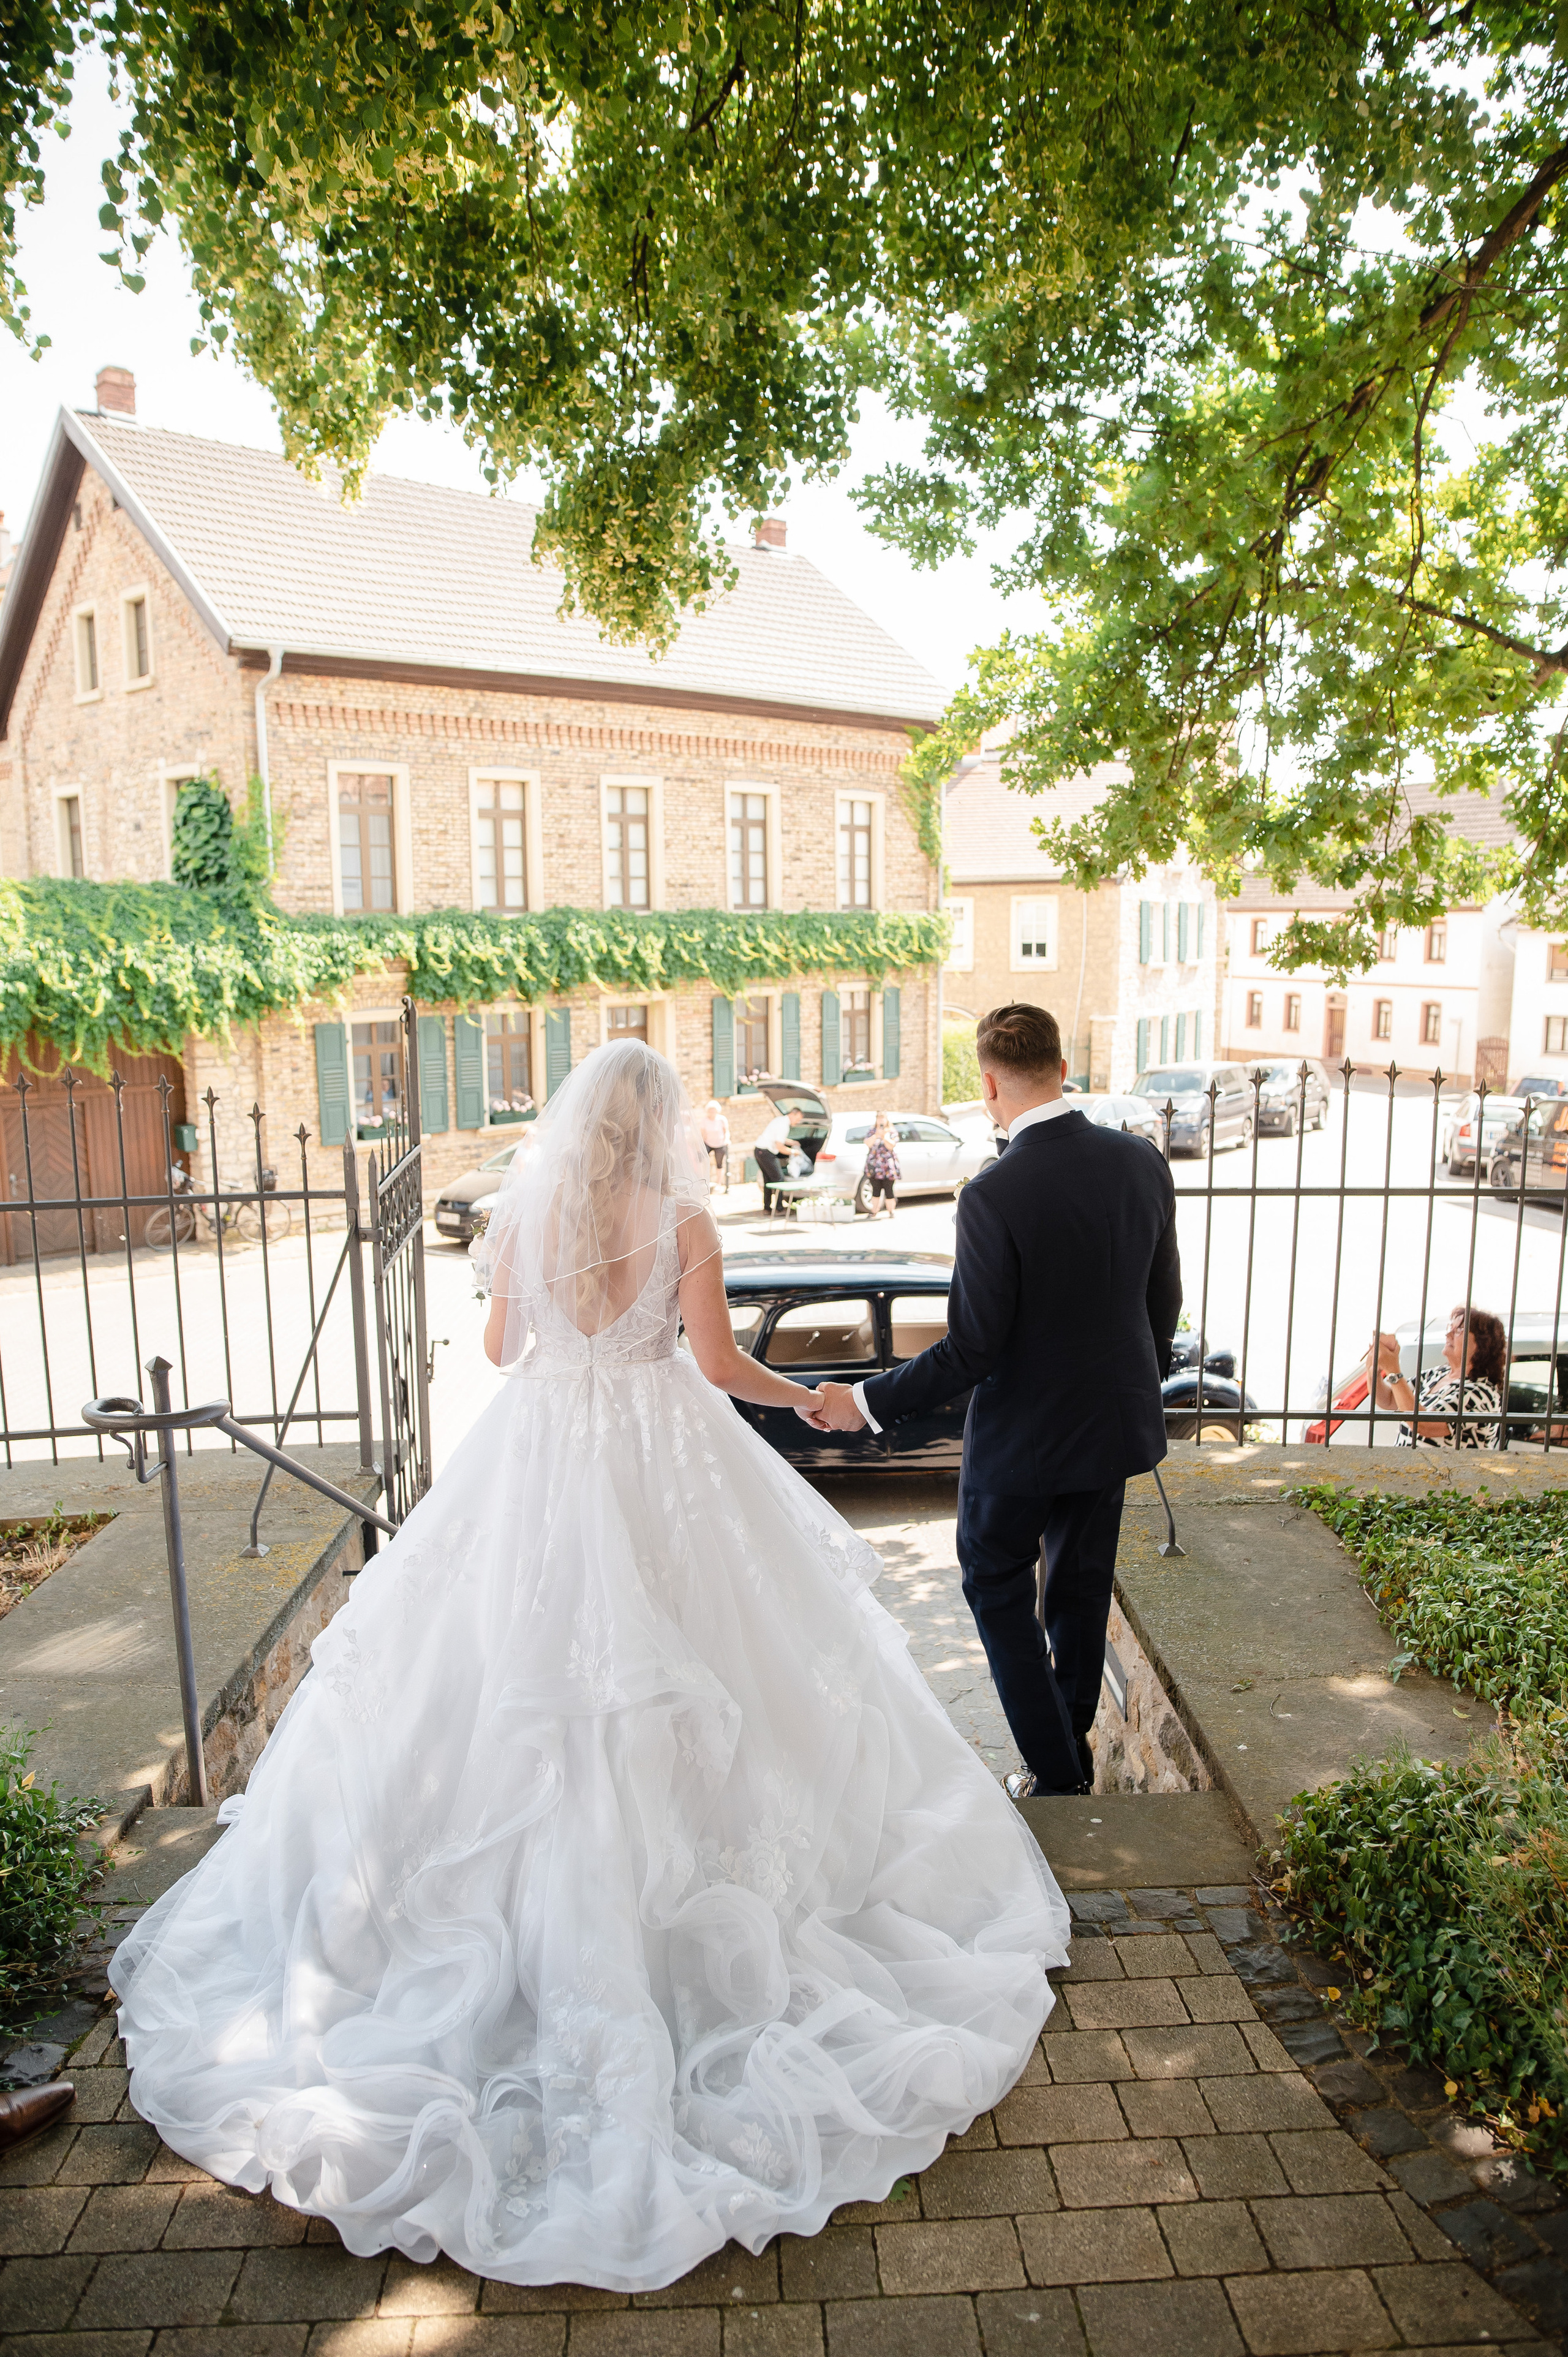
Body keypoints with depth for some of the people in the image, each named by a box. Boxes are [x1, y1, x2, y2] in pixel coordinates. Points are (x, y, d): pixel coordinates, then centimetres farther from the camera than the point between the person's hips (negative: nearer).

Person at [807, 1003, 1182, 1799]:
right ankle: (1073, 1748, 41)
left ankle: (1056, 1772, 20)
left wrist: (866, 1402, -12)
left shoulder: (993, 1196, -26)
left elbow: (971, 1352, -23)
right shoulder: (1143, 1162, -7)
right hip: (1115, 1419, 6)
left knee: (998, 1586, 17)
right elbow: (1163, 1302, 4)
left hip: (1022, 1434, -6)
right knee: (1081, 1585, 23)